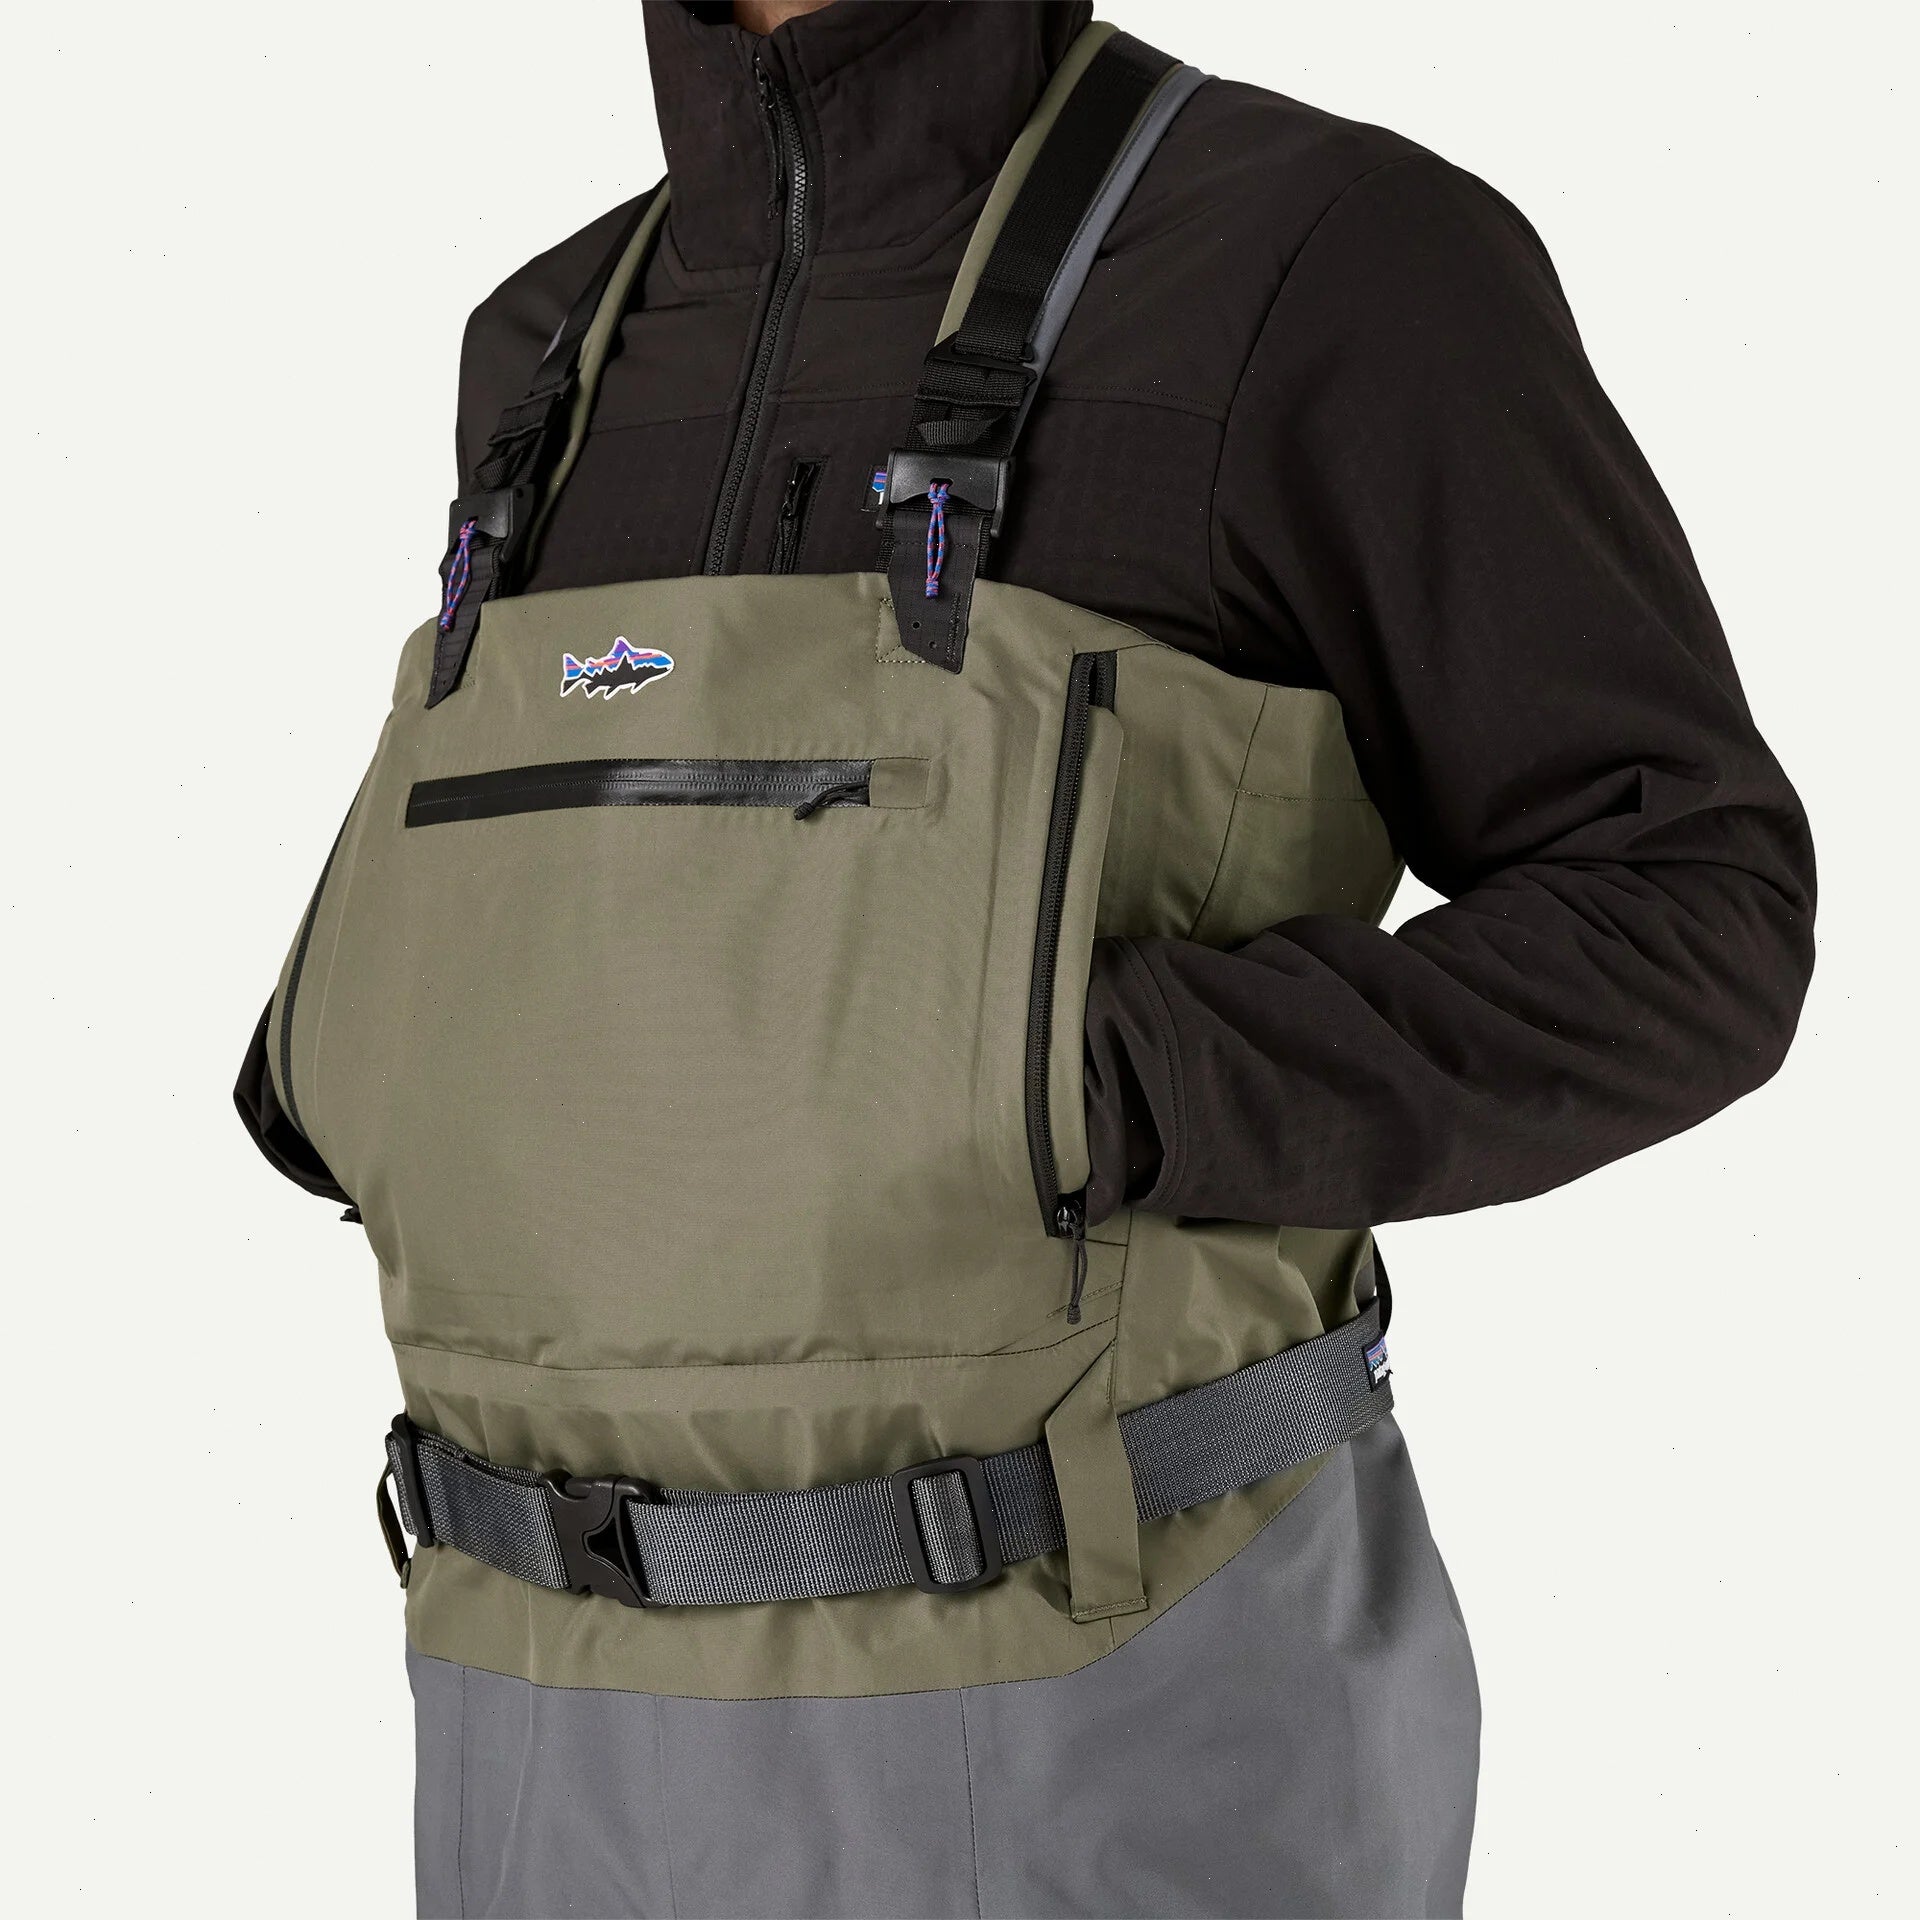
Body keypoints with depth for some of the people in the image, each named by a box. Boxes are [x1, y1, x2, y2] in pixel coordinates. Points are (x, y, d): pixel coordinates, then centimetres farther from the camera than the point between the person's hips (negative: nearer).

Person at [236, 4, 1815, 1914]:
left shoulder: (1342, 252, -7)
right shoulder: (582, 360, 12)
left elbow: (1683, 935, -7)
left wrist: (1088, 1102, -20)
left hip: (1116, 1730, -5)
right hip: (620, 1745, 6)